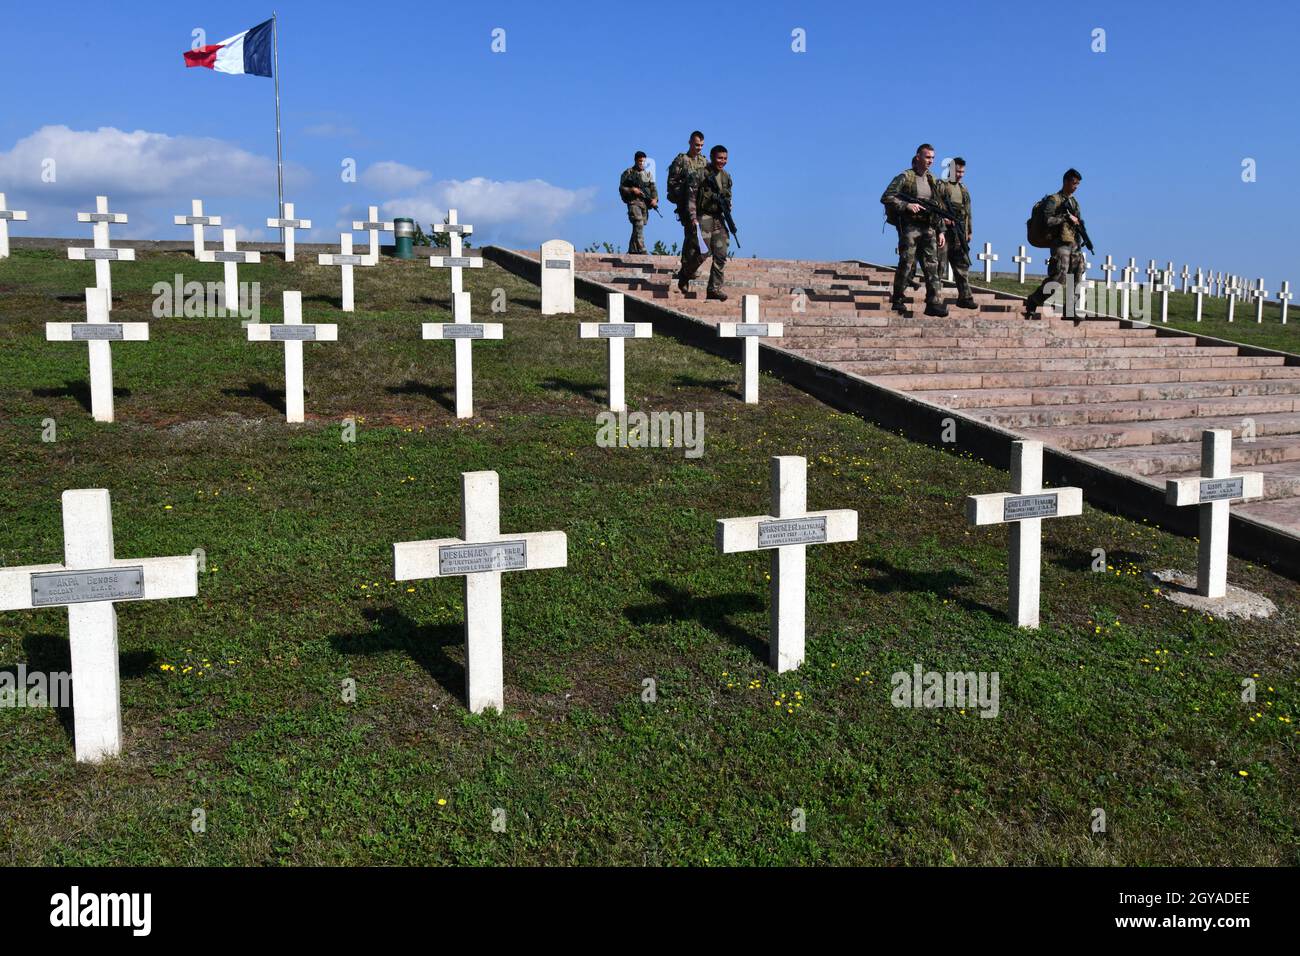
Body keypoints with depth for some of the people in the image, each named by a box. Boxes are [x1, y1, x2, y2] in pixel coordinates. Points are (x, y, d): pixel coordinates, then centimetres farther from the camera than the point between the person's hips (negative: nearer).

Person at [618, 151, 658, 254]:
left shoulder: (647, 174, 17)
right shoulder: (628, 172, 4)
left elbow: (653, 188, 11)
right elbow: (621, 188, 1)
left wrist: (655, 199, -7)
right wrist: (632, 190, -14)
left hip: (645, 203, 5)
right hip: (634, 202, -5)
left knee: (638, 228, 6)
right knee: (639, 224, -21)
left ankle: (632, 250, 14)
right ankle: (641, 250, -25)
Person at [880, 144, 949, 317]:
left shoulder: (932, 181, 16)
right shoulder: (904, 177, -3)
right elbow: (886, 198, -11)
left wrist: (940, 231, 12)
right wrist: (907, 205, -21)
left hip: (928, 229, 5)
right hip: (909, 227, -5)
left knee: (932, 265, -3)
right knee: (906, 264, -2)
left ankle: (934, 303, -6)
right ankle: (898, 300, 11)